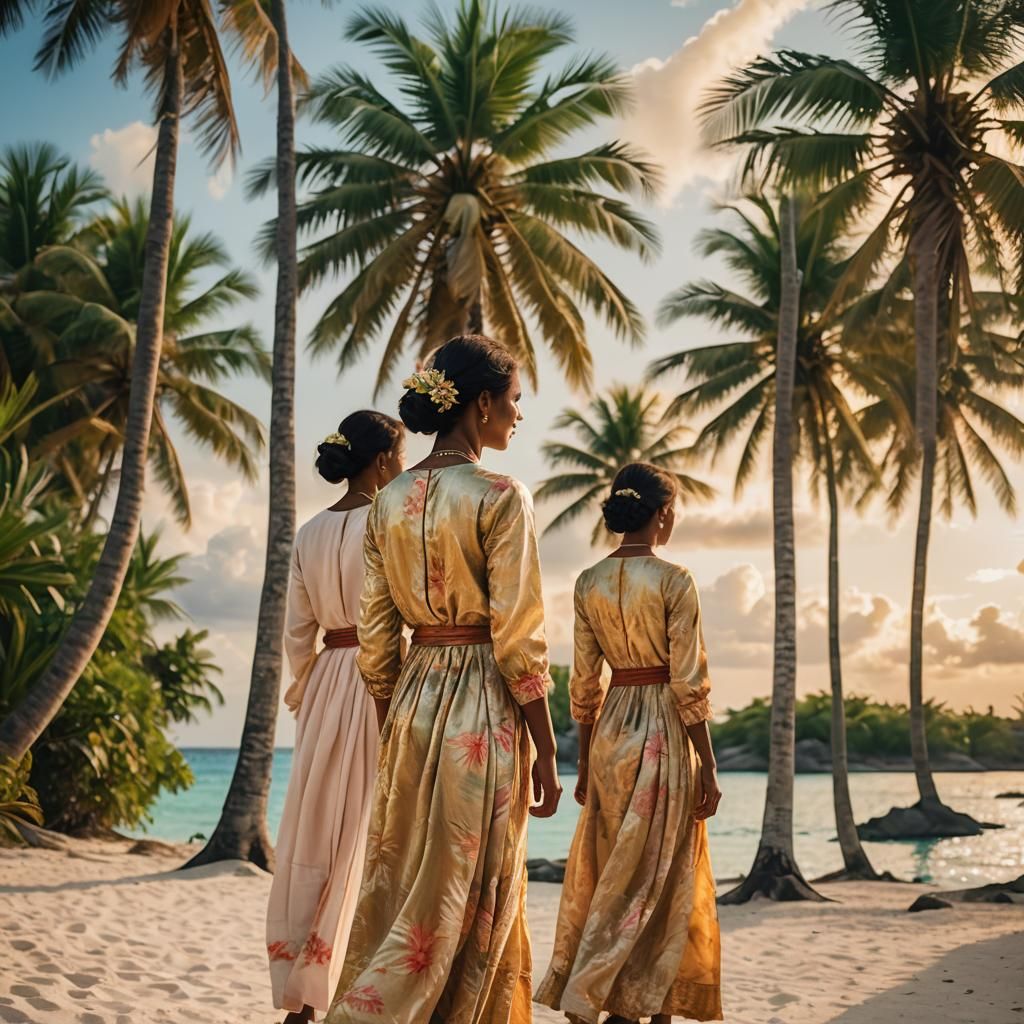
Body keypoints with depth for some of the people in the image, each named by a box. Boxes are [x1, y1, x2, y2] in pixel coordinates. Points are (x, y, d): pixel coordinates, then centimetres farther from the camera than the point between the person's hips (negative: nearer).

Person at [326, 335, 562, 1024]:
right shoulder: (500, 496, -12)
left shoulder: (390, 502, 7)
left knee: (400, 887, 14)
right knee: (467, 900, 2)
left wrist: (392, 730, 17)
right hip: (484, 709, -6)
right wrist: (546, 752, -7)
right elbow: (518, 642, -14)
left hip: (411, 702, 7)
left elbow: (376, 640, 9)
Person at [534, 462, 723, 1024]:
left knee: (612, 872, 13)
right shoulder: (674, 581, -12)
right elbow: (689, 685, -13)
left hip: (609, 731, 6)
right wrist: (708, 768, -6)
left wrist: (584, 763, 13)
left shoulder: (589, 582, 4)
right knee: (660, 877, 3)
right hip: (665, 733, -6)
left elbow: (583, 683, 6)